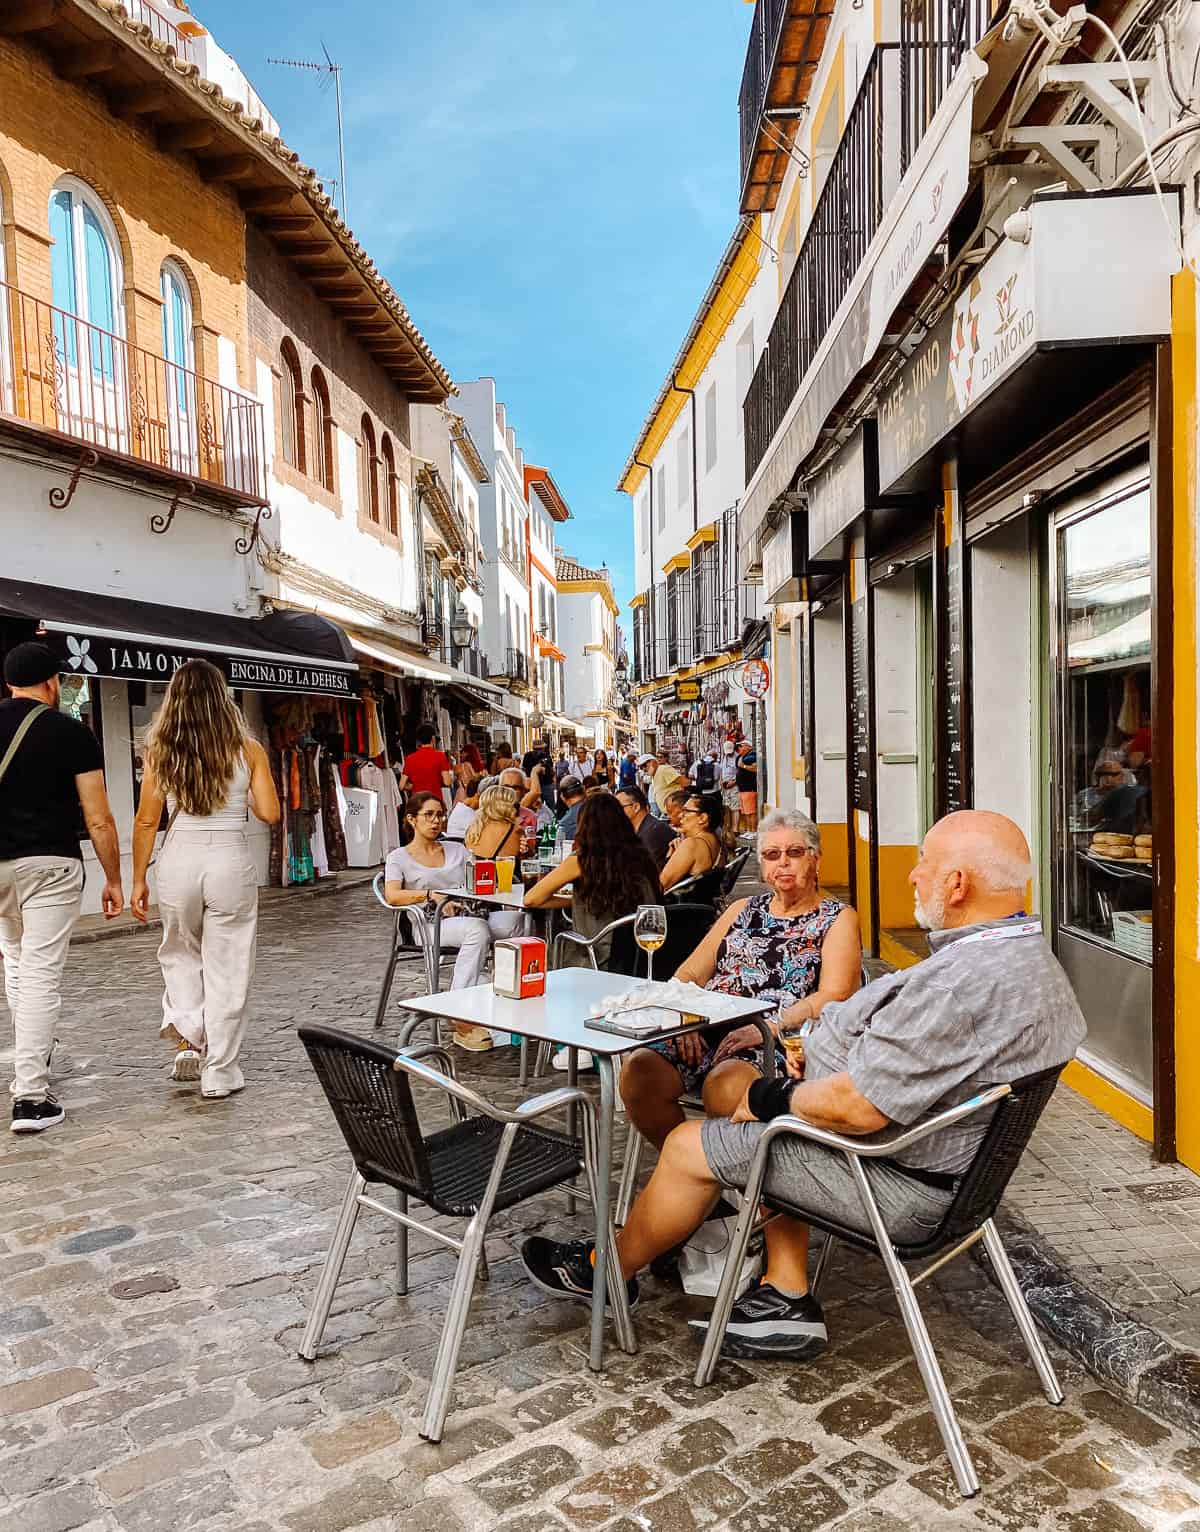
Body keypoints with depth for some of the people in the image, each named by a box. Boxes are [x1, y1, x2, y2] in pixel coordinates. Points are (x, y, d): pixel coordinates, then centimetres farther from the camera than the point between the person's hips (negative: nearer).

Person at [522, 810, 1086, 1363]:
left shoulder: (960, 981, -31)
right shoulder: (1032, 953, 4)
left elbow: (857, 1106, -31)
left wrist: (772, 1099, -13)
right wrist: (823, 1056, 6)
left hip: (902, 1184, -10)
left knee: (689, 1146, 1)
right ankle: (787, 1300, 19)